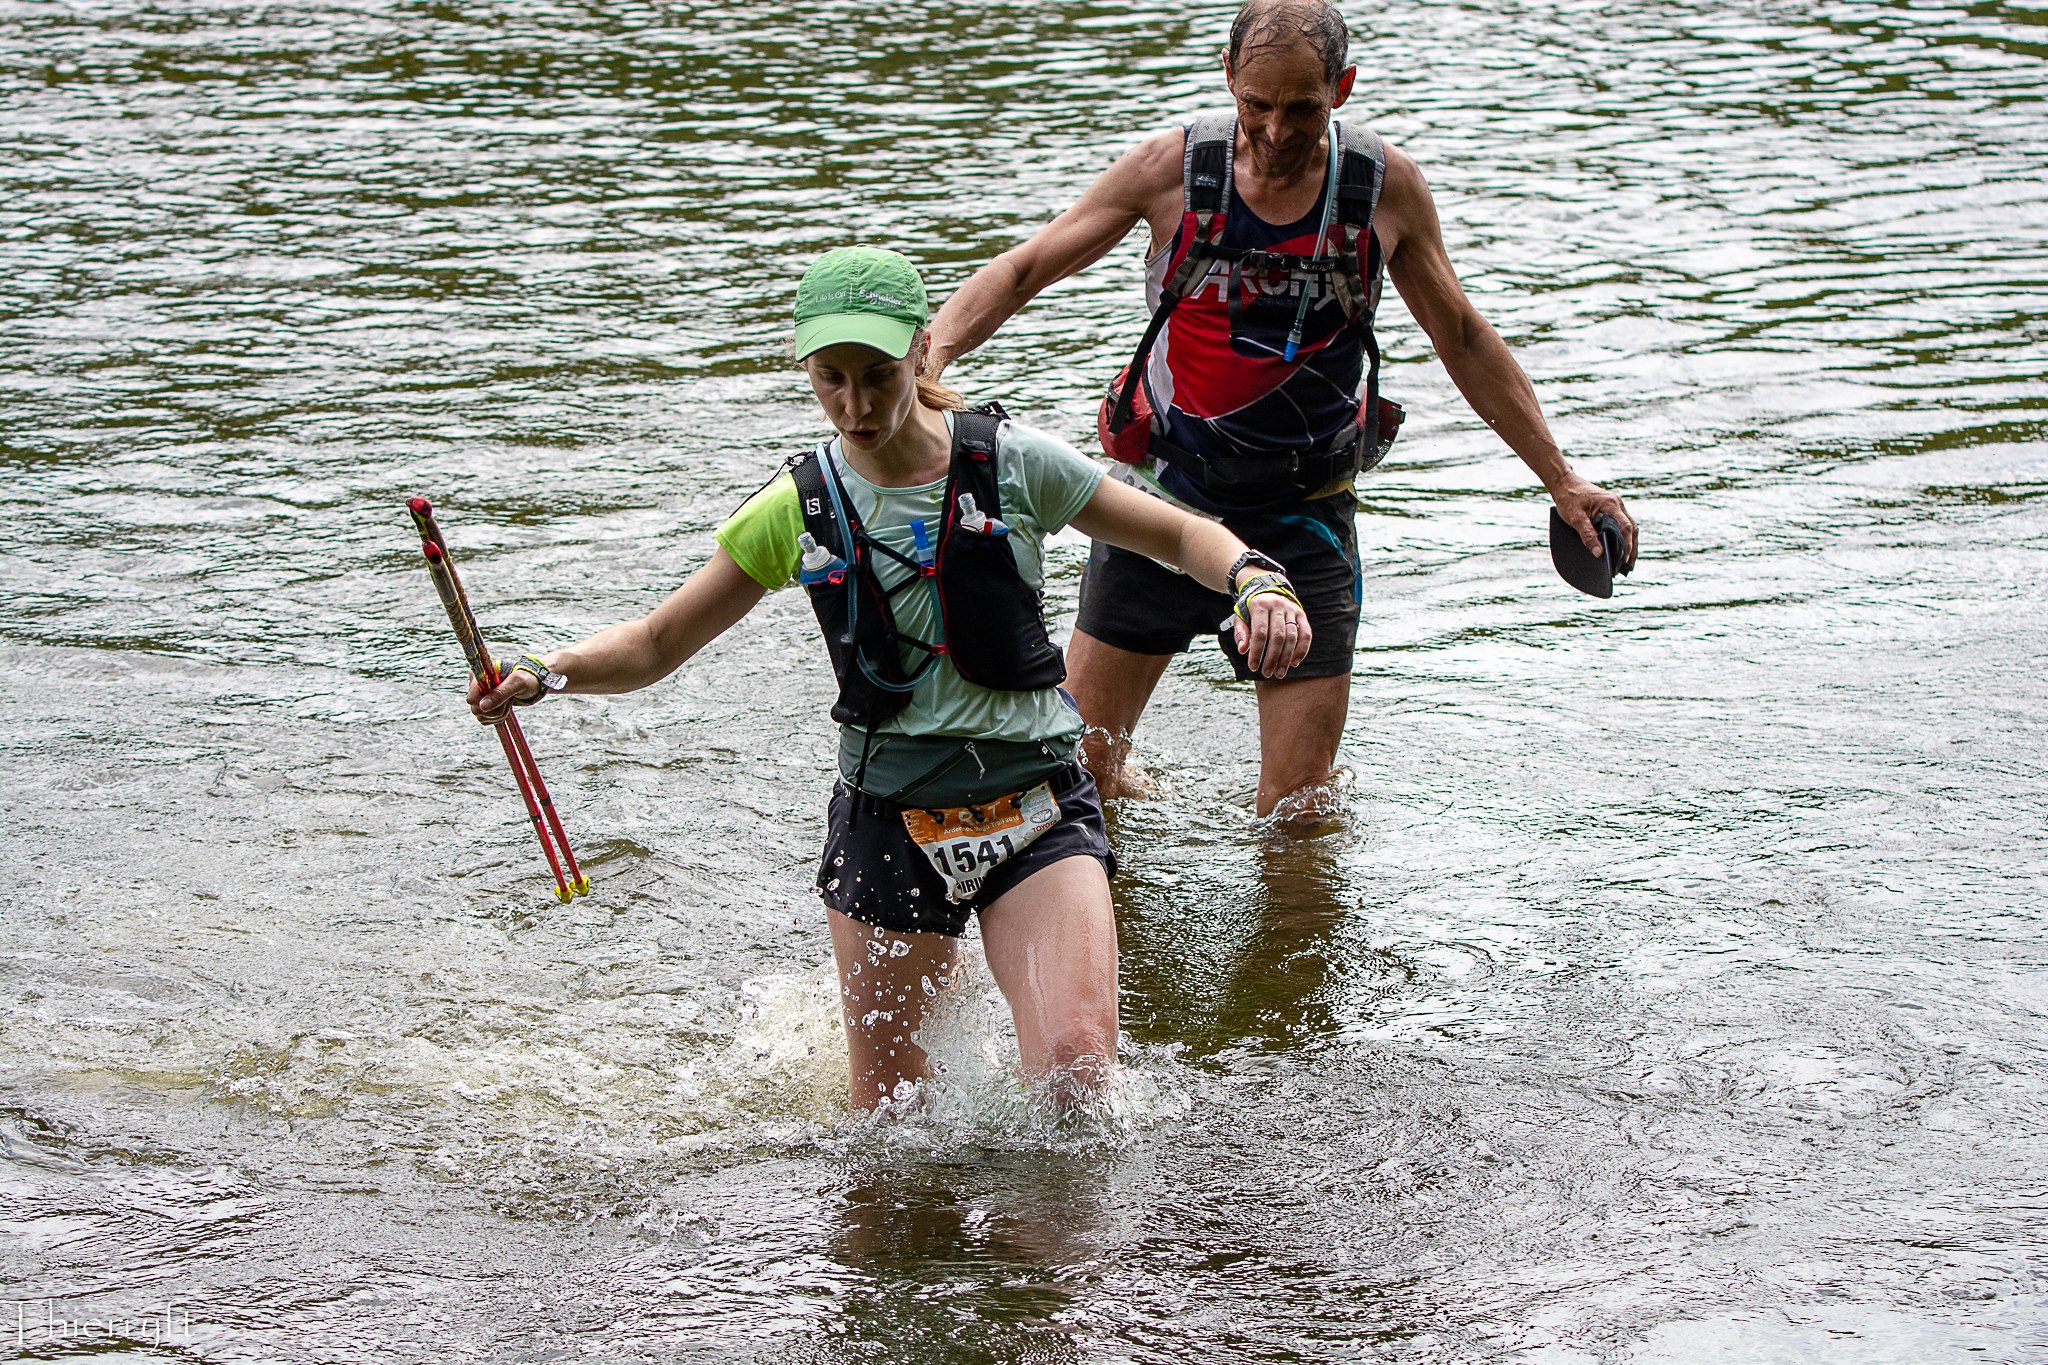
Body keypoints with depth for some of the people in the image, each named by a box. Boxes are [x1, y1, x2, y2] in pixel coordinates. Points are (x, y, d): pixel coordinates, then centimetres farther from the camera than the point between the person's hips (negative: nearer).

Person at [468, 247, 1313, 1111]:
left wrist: (1254, 582, -18)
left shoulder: (1010, 463, -6)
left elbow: (1179, 535, 3)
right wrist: (544, 674, -14)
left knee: (1076, 1061, -22)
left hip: (1037, 810, -2)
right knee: (888, 1114, 9)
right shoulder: (797, 510, -2)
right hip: (889, 821, 2)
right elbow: (656, 643, 5)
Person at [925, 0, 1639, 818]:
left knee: (1299, 813, -1)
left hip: (1306, 512, 0)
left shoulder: (1385, 186, -5)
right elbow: (1023, 271, -3)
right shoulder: (1174, 168, -9)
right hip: (1168, 487, 0)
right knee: (1076, 769, 2)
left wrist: (1561, 482, 11)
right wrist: (932, 351, -22)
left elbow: (1462, 338, 9)